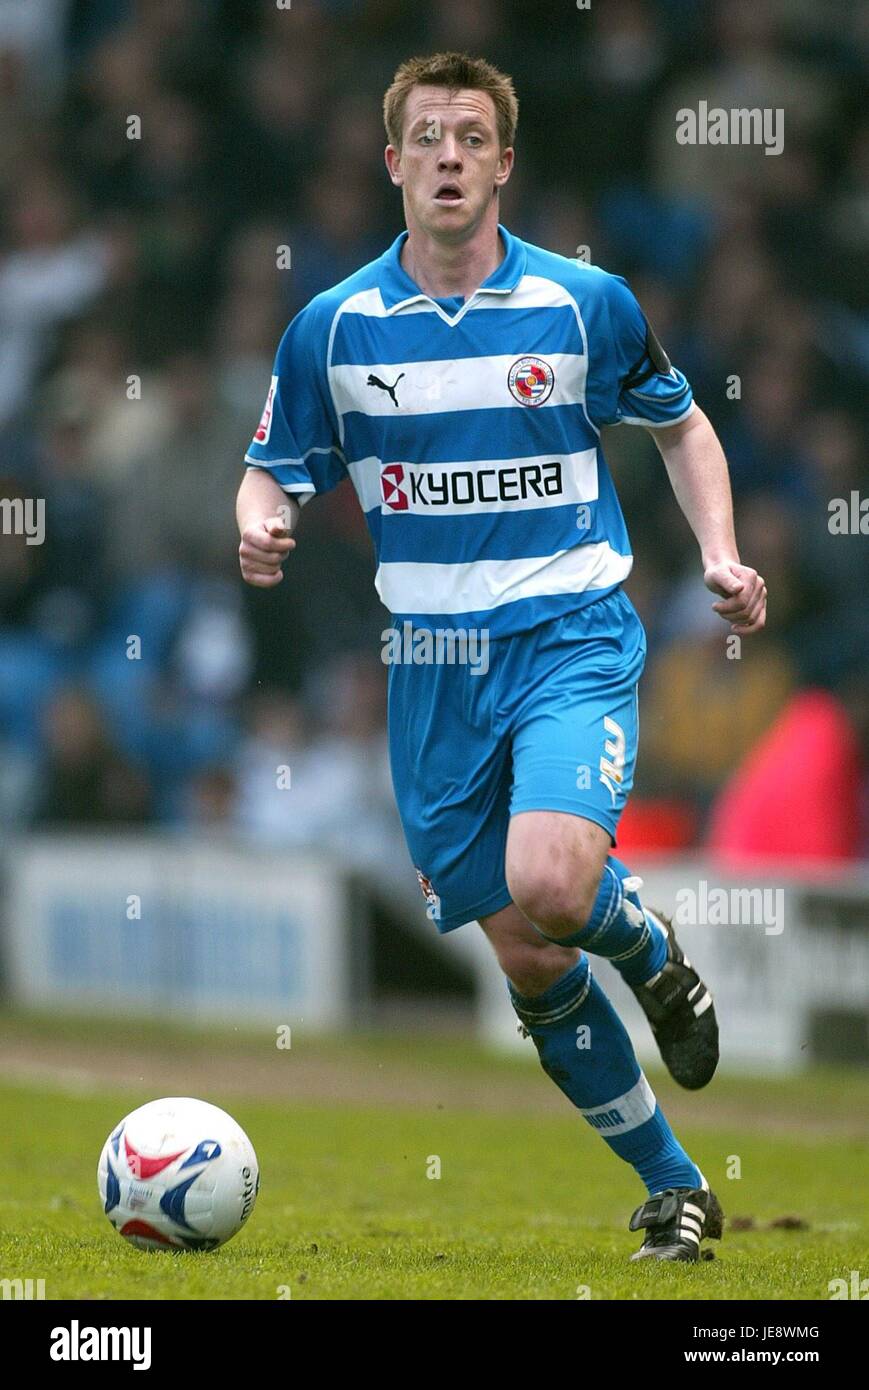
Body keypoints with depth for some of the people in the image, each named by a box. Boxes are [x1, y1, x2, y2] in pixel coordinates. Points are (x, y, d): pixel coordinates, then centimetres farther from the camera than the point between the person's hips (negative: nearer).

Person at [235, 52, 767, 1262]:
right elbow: (275, 471, 10)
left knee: (548, 886, -28)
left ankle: (657, 959, 8)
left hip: (572, 634, -3)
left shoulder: (584, 303, -2)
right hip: (434, 663, 3)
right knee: (528, 961, 4)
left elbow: (679, 426, 12)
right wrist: (259, 527, -14)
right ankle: (675, 1190, 20)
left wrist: (722, 556, -3)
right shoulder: (335, 327, 1)